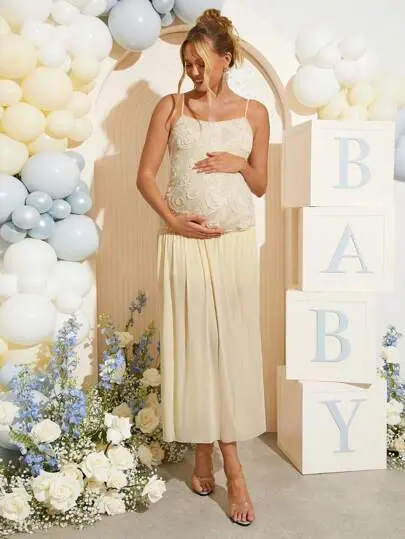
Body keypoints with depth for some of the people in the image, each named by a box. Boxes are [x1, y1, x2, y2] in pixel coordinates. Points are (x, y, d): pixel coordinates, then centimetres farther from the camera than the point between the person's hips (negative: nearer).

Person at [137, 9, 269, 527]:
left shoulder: (253, 112, 8)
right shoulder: (171, 107, 6)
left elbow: (261, 184, 12)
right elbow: (145, 175, 3)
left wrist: (239, 164, -8)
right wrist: (172, 218, -11)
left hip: (235, 242, 1)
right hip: (185, 242, 0)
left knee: (233, 346, 1)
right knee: (193, 343, 2)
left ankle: (212, 455, 16)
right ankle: (224, 462, 17)